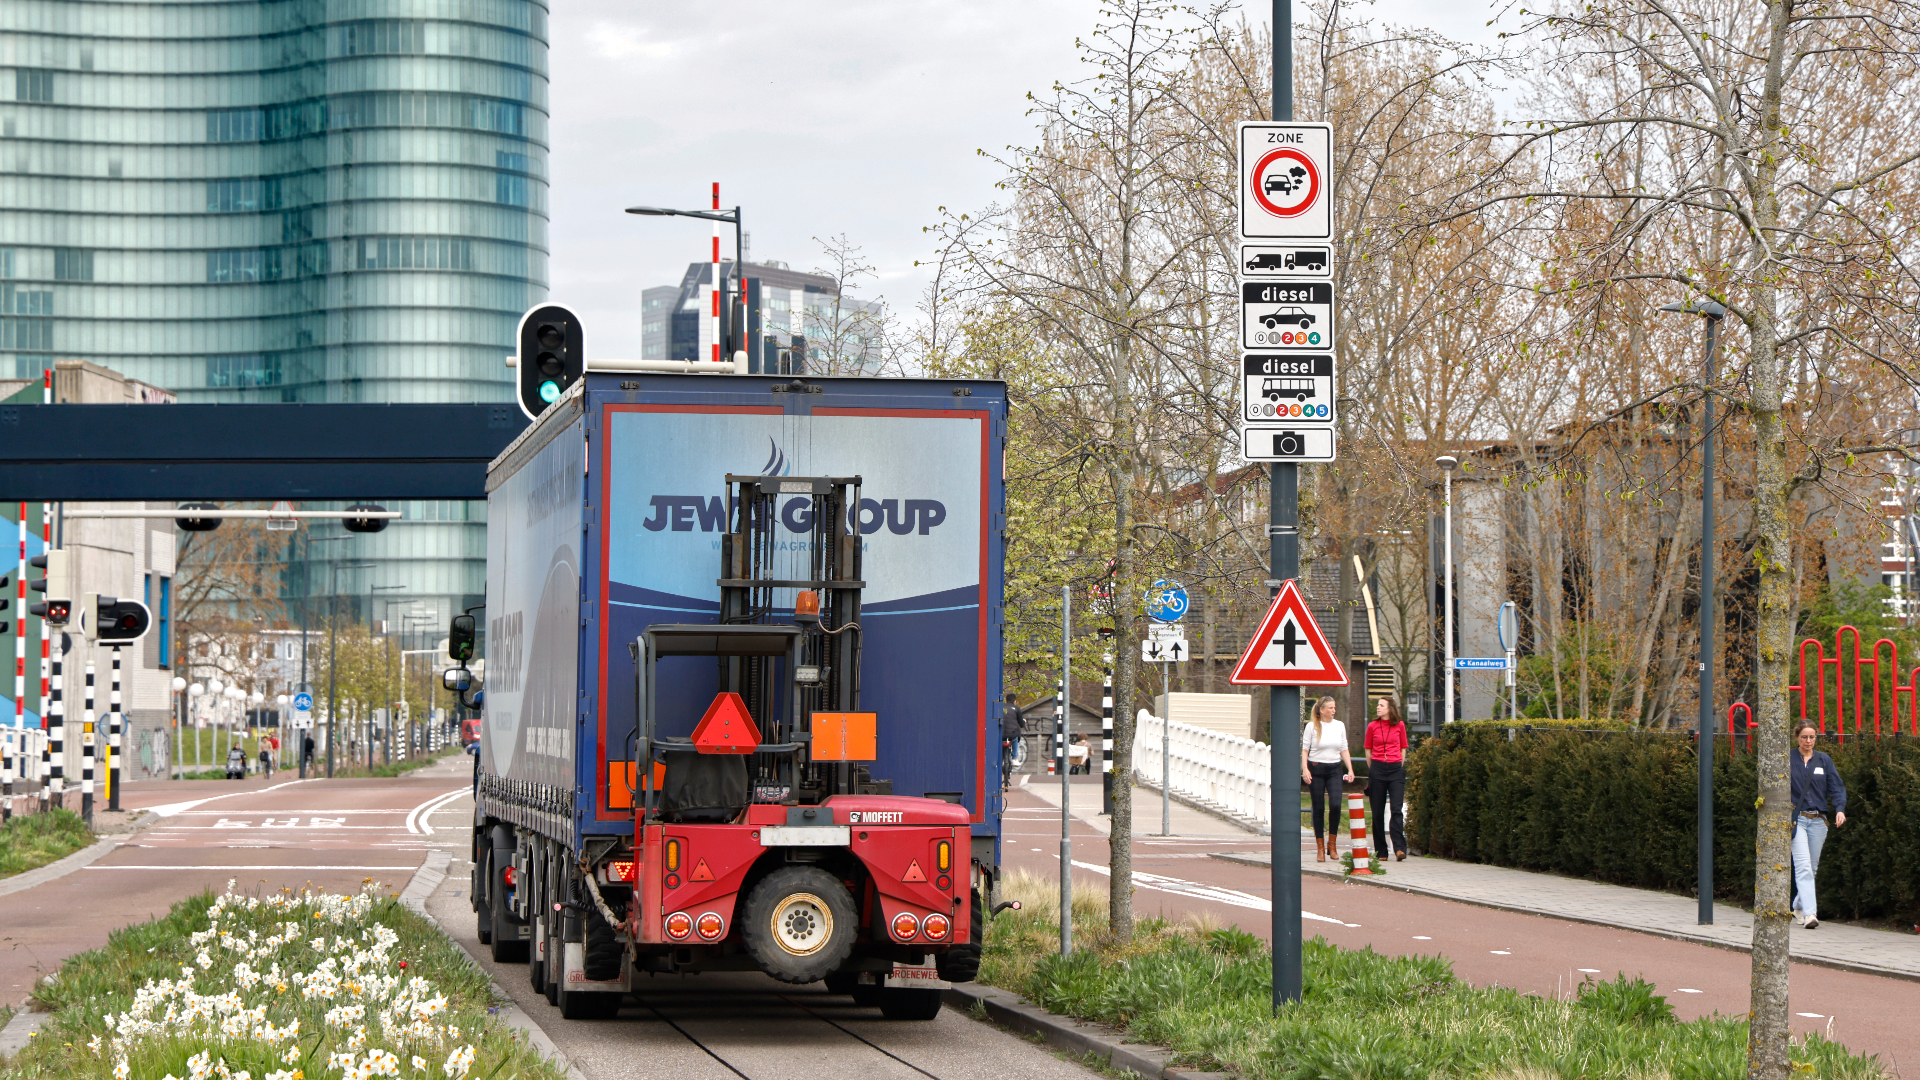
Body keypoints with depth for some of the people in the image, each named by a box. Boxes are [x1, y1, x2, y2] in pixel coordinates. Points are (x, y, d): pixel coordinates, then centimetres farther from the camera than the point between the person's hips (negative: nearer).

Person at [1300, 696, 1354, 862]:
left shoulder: (1339, 726, 10)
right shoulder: (1312, 726, -1)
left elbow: (1344, 749, 13)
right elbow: (1305, 749, -1)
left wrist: (1350, 769, 5)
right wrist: (1305, 769, -12)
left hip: (1334, 769, 2)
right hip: (1316, 769, -2)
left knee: (1335, 805, -14)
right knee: (1318, 808, 0)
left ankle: (1332, 844, 1)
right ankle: (1320, 846, 8)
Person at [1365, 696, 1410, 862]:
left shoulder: (1399, 725, 5)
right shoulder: (1372, 726, 5)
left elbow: (1403, 748, 13)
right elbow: (1368, 750, 13)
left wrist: (1400, 767, 8)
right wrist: (1373, 770, 11)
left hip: (1396, 768, -1)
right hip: (1377, 769, 1)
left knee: (1396, 809, -11)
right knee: (1378, 812, 2)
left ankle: (1399, 848, -17)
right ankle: (1380, 851, 8)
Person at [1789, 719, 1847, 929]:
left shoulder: (1824, 760, 9)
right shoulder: (1787, 759, 2)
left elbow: (1836, 787, 4)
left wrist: (1840, 809, -13)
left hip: (1818, 821, 3)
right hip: (1796, 819, -3)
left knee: (1812, 868, 12)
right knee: (1803, 868, -15)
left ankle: (1799, 906, 32)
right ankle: (1809, 913, -23)